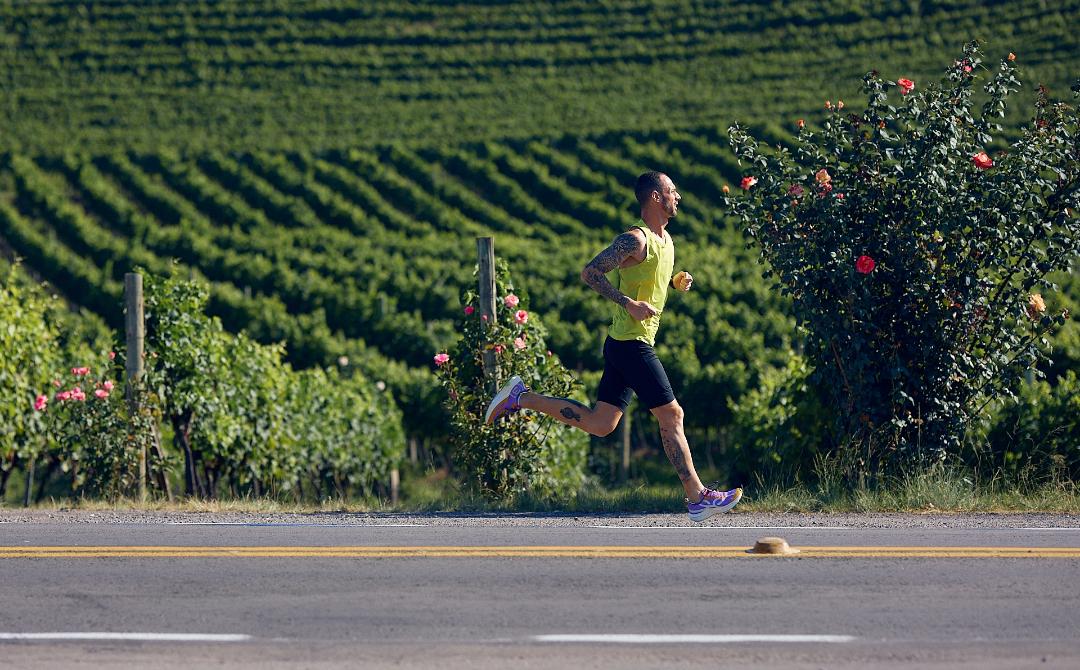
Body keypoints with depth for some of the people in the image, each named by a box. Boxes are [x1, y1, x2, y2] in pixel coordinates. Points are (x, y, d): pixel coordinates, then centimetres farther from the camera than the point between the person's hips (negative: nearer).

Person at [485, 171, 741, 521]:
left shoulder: (665, 240, 15)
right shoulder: (636, 240, -15)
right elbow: (590, 273, -20)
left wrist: (675, 282, 11)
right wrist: (630, 304, -24)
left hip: (624, 346, 10)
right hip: (631, 343, -10)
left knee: (599, 423, 9)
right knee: (671, 415, -6)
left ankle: (522, 397, 15)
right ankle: (698, 498, -2)